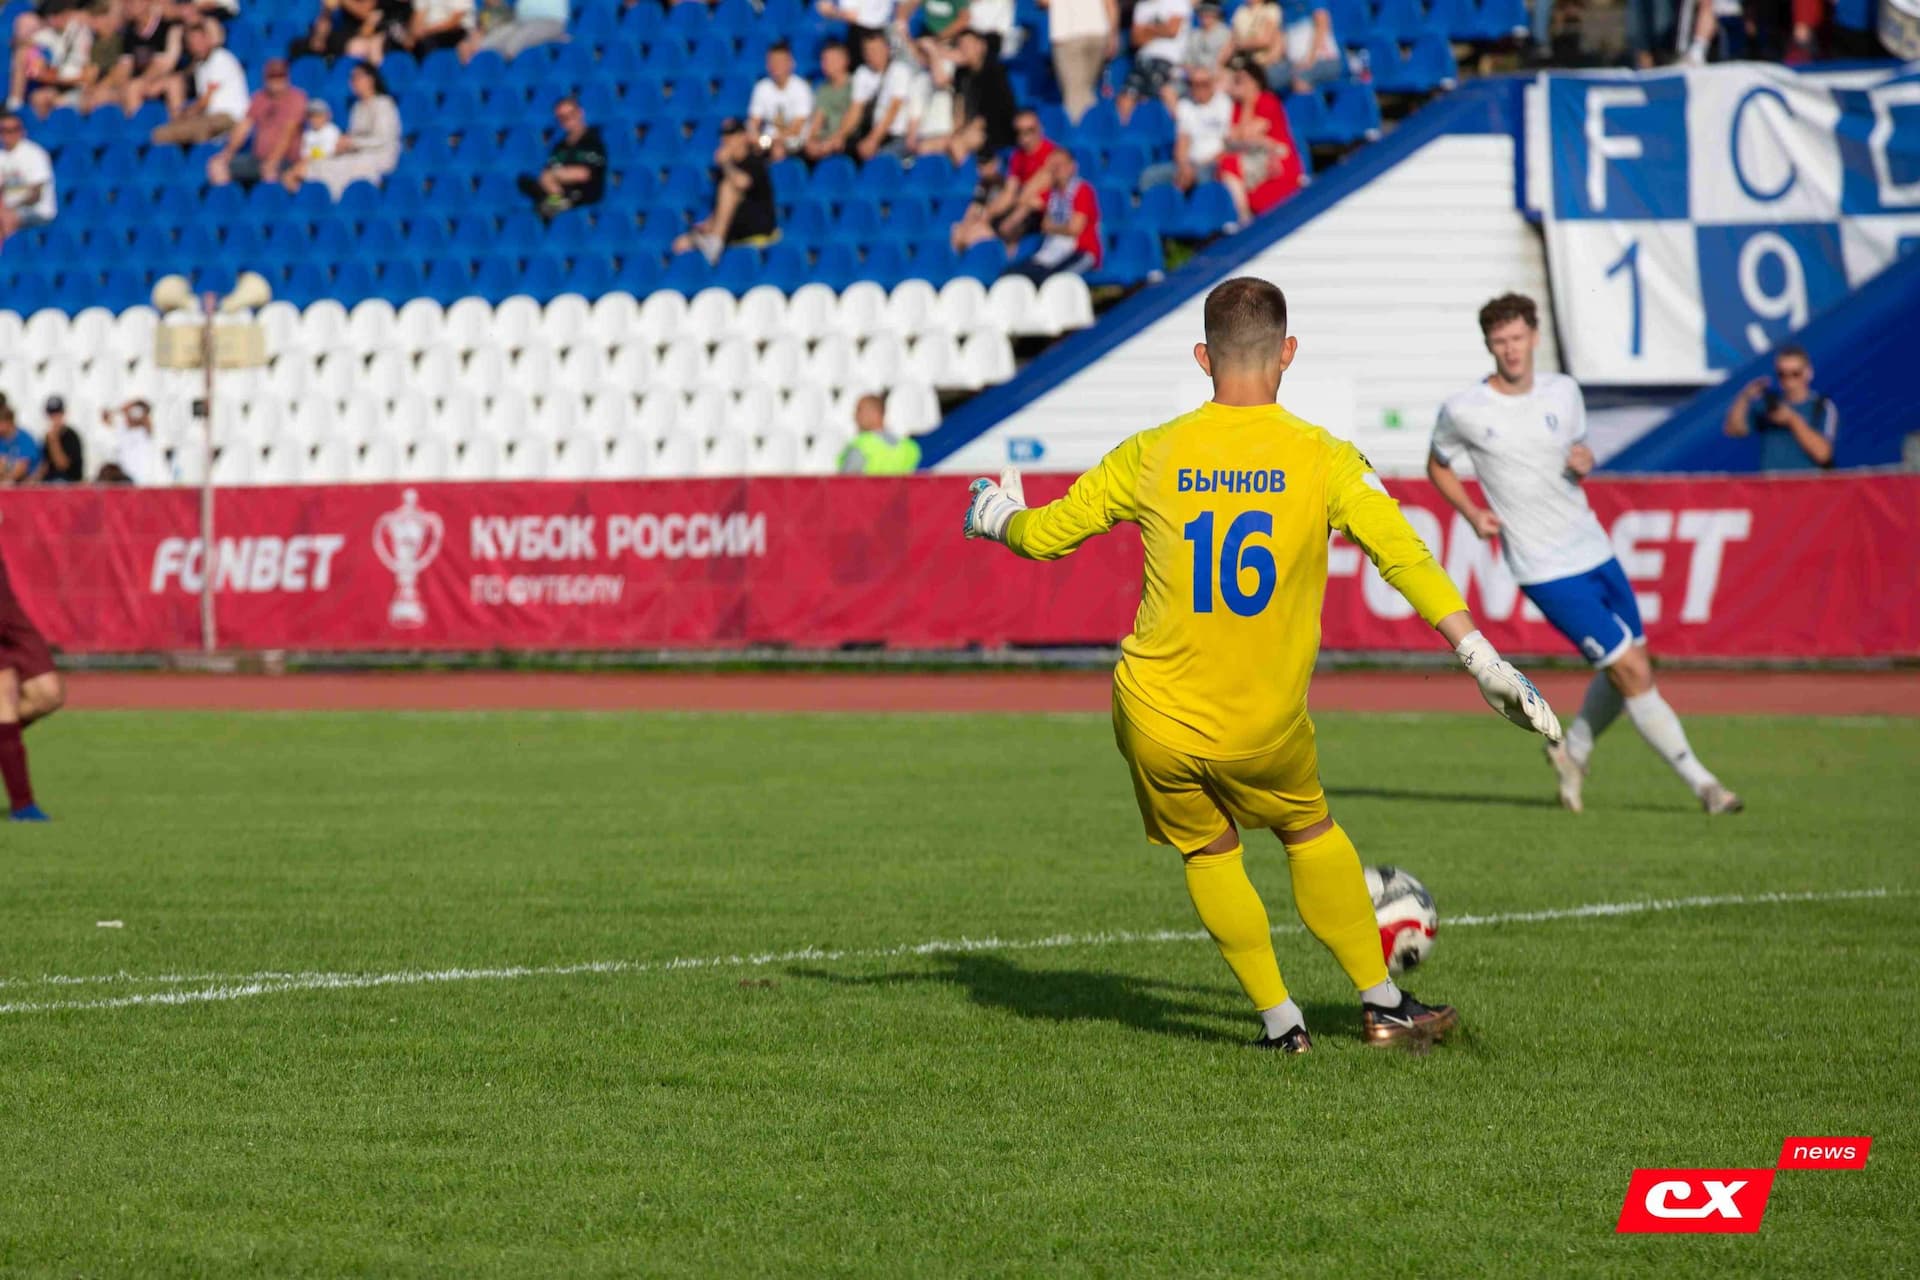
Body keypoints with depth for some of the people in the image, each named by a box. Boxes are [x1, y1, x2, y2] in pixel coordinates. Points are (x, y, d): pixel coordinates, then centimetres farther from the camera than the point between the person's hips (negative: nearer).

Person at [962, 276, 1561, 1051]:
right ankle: (1383, 1006, 31)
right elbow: (1404, 558, -14)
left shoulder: (1151, 456, -4)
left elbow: (1043, 535, 5)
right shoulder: (1323, 460, -9)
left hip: (1156, 723, 0)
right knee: (1311, 833, 24)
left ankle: (1280, 1023, 22)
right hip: (1265, 726, 0)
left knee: (1208, 855, 22)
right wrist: (1484, 664, -10)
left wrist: (997, 517, 28)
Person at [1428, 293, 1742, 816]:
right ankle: (1701, 782, -3)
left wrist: (1584, 460, -4)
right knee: (1633, 671, -10)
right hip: (1547, 571, -6)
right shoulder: (1463, 411, -8)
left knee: (1623, 670, 11)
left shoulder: (1564, 392, 3)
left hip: (1595, 551, 6)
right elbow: (1438, 466, 9)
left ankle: (1573, 752, 36)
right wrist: (1473, 513, -6)